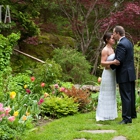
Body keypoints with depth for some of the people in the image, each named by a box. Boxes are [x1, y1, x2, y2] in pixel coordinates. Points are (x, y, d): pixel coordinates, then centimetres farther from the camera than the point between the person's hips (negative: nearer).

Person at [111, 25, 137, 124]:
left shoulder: (121, 44, -19)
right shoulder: (128, 42, 13)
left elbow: (118, 60, -23)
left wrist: (110, 66, -7)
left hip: (124, 75, -10)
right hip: (131, 73, 10)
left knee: (125, 96, -6)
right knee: (131, 95, 18)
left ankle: (127, 118, -3)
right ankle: (132, 114, 30)